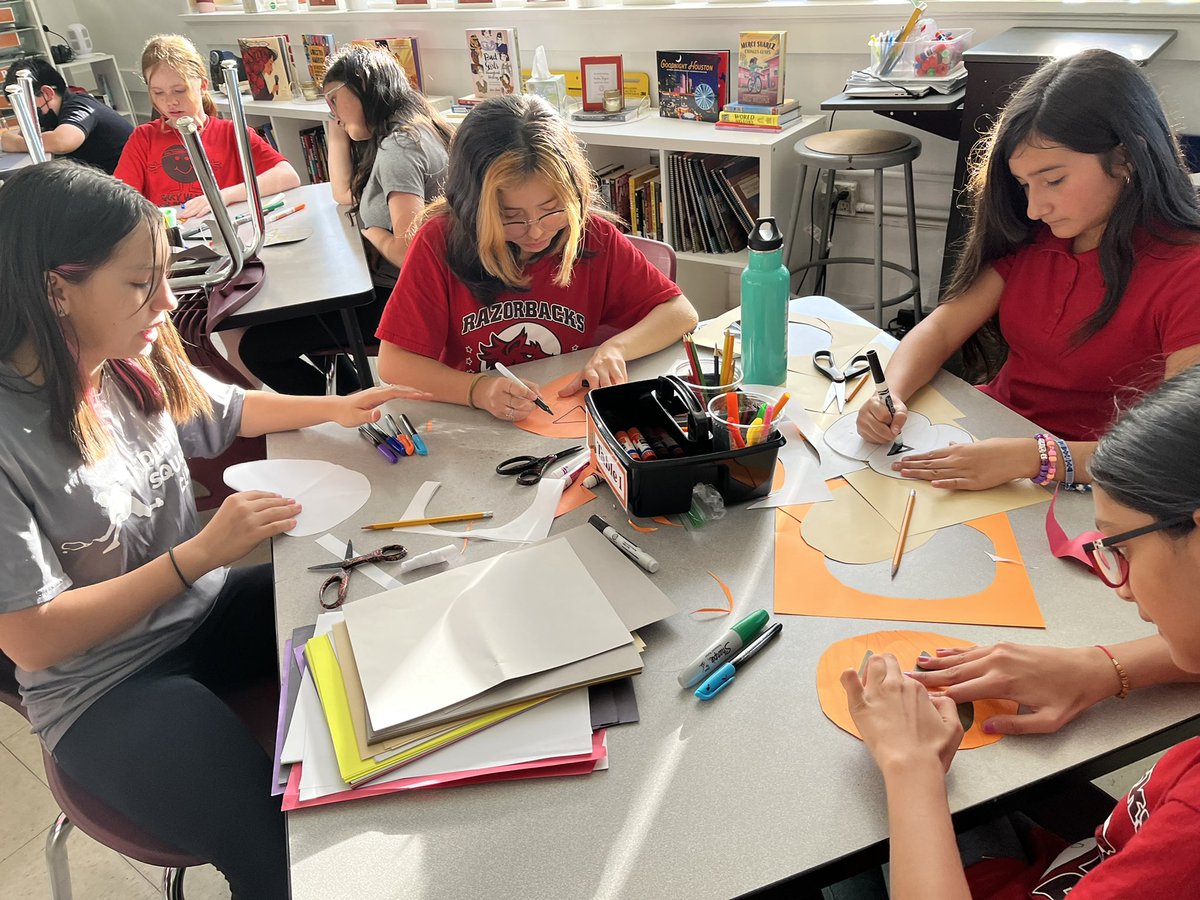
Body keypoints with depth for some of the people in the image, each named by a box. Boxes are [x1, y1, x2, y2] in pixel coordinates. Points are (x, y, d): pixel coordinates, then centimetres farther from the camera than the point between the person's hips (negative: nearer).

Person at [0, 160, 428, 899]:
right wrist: (202, 553, -25)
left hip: (209, 610, 7)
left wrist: (336, 409, 0)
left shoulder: (136, 367, -6)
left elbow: (230, 411, 15)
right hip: (106, 687, -6)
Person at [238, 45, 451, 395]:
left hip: (394, 298, -11)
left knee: (256, 347, -6)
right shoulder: (390, 139, 12)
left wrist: (372, 233, -7)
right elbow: (346, 195, 26)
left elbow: (408, 251, -28)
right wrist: (338, 137, 14)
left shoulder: (398, 147, -20)